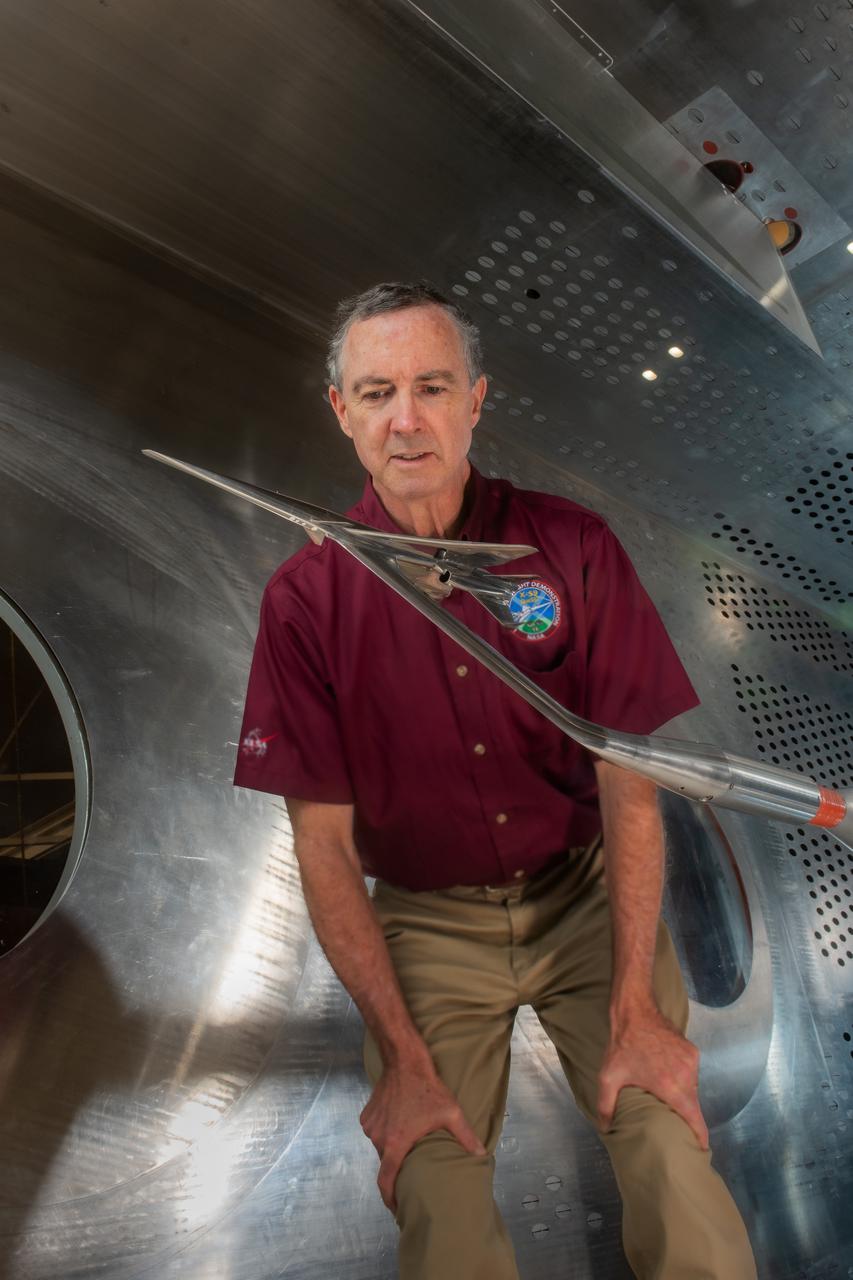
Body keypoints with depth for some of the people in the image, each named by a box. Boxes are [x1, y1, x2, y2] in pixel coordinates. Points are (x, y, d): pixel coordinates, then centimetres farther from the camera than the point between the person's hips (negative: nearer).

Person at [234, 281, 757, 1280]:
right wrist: (401, 1058, -11)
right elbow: (324, 842, -8)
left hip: (585, 893, 1)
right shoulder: (306, 597, -9)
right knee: (436, 1199, -14)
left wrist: (634, 1008, -13)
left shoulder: (572, 546, -8)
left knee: (678, 1169, -13)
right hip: (425, 919, 0)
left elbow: (628, 782, -8)